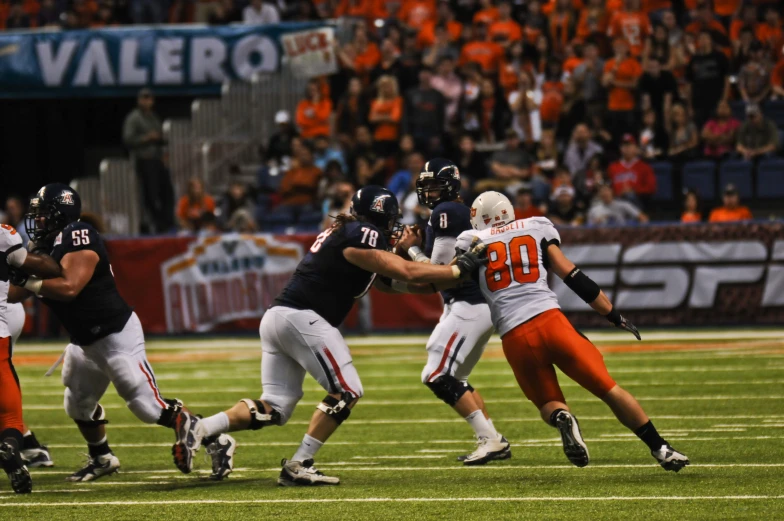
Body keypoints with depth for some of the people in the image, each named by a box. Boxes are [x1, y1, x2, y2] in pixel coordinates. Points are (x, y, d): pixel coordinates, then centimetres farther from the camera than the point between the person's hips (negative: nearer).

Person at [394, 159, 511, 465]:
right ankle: (494, 441, 15)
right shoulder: (462, 212, 18)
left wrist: (412, 249, 1)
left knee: (437, 377, -12)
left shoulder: (446, 213, -12)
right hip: (481, 305, 11)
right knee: (453, 379, 17)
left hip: (469, 307, -11)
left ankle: (490, 440, -14)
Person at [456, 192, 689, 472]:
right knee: (608, 389, 7)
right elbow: (573, 277, 10)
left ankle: (562, 418, -18)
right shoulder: (536, 229, 14)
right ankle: (660, 449, 4)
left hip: (514, 337, 0)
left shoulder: (471, 241, 13)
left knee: (547, 403, 18)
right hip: (549, 320, 0)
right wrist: (615, 316, 14)